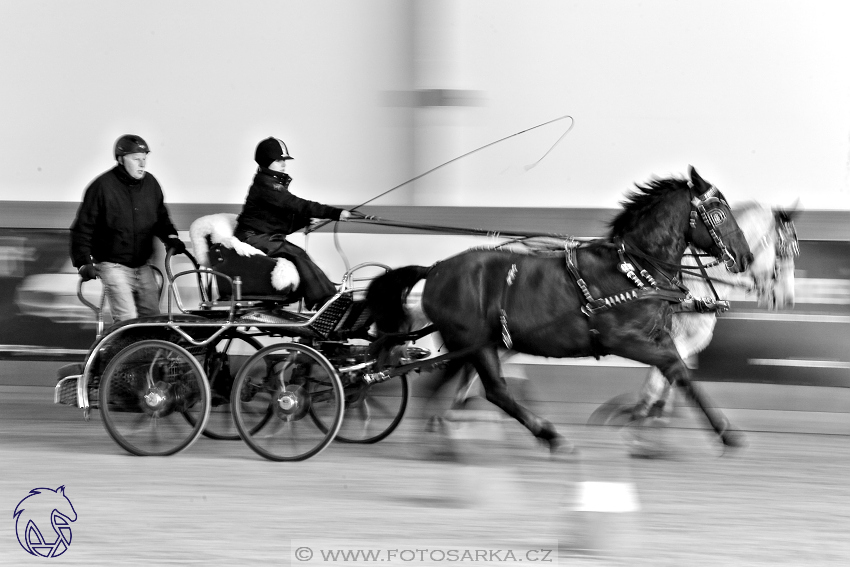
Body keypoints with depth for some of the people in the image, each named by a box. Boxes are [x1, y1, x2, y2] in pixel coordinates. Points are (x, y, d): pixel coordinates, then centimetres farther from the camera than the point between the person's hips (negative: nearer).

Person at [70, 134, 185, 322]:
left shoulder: (150, 184, 5)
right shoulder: (102, 186, -12)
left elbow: (161, 217, 20)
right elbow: (83, 228, -7)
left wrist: (171, 237, 0)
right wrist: (83, 262, -14)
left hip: (142, 267, 6)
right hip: (114, 266, -6)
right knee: (128, 320, -17)